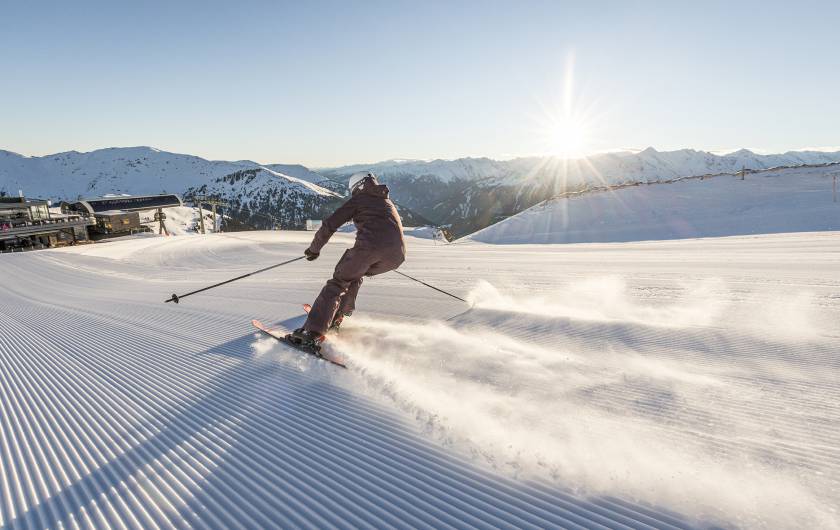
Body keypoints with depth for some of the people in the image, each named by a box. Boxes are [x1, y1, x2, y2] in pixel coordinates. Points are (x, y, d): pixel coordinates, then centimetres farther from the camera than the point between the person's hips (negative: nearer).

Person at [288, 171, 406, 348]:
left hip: (370, 246, -6)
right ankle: (338, 315, 28)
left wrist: (314, 248, 25)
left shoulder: (358, 199, 19)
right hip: (397, 256, 6)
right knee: (355, 273, 29)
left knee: (338, 282, 4)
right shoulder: (389, 204, 36)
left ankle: (313, 331, -6)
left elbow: (330, 225, 12)